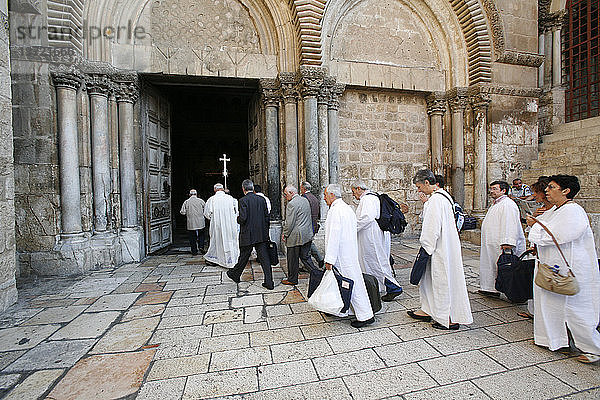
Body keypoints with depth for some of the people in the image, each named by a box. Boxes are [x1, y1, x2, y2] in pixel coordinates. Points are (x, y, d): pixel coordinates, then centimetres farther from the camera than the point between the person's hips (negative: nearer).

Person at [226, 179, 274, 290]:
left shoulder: (243, 201, -11)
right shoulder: (262, 199, 4)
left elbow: (243, 218, -19)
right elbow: (267, 217, 6)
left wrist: (238, 219, 4)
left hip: (248, 235, -4)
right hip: (262, 235, 4)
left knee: (243, 257, 13)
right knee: (264, 258, 5)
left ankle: (235, 275, 36)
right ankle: (269, 282, 7)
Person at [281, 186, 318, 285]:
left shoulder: (292, 204, -17)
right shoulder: (305, 200, 12)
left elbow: (289, 223, -19)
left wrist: (285, 234, -5)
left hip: (295, 236, -8)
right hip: (307, 235, 9)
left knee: (292, 259, 6)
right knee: (305, 257, 15)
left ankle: (292, 279, 19)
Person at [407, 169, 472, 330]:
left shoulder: (435, 200, -21)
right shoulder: (442, 195, 11)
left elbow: (432, 229, -23)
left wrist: (426, 248, -13)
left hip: (441, 249, -10)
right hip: (442, 246, 10)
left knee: (442, 280, 2)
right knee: (429, 278, 18)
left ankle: (450, 319, 17)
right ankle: (427, 311, 31)